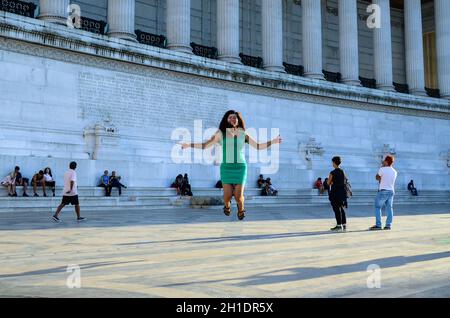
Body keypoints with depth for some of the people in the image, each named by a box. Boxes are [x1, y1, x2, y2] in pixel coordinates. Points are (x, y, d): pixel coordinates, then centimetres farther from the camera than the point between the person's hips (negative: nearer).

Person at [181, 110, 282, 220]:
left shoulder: (243, 134, 4)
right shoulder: (221, 133, 1)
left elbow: (258, 146, 6)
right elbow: (205, 145, 2)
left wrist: (273, 141, -1)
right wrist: (189, 145, -5)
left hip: (240, 167, 0)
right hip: (226, 168, 0)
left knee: (238, 196, -7)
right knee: (227, 195, -5)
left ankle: (241, 209, 31)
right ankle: (227, 205, 36)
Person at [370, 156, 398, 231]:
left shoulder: (382, 169, -12)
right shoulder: (395, 172, 8)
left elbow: (377, 178, 1)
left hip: (383, 191, -6)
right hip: (391, 191, 6)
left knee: (378, 207, 0)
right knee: (389, 208, 8)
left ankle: (378, 225, -5)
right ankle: (388, 225, 7)